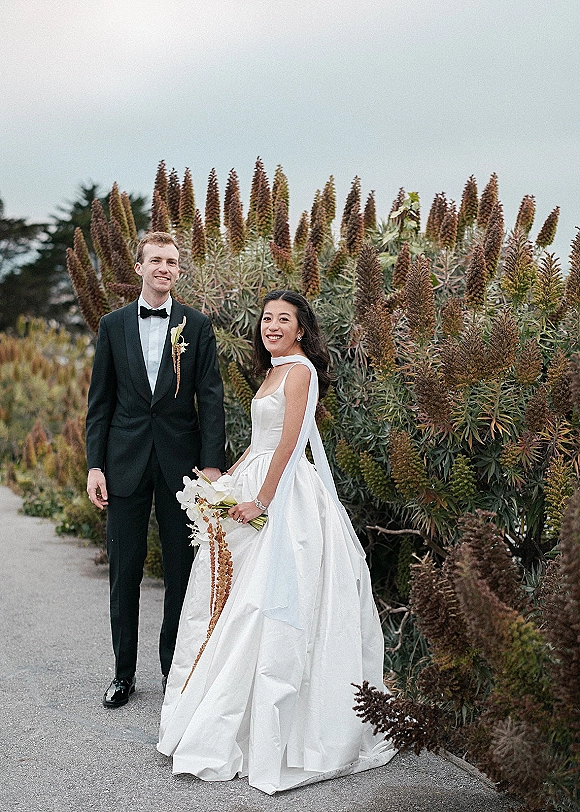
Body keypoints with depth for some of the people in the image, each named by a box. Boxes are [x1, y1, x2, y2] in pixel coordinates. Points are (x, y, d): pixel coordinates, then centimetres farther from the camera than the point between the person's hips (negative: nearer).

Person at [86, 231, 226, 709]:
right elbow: (100, 400, 6)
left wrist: (212, 463, -11)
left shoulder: (197, 325, 2)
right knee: (125, 571, 7)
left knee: (181, 570, 7)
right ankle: (124, 672, 21)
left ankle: (174, 668, 22)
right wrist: (95, 464, -1)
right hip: (125, 463, 1)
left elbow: (211, 399, -2)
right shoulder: (114, 324, 6)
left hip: (180, 462, -1)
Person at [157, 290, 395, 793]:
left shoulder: (300, 369, -12)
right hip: (255, 484, 10)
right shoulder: (275, 371, 17)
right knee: (237, 594, 12)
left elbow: (289, 442, -18)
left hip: (284, 494, -10)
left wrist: (262, 500, -17)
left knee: (265, 598, -7)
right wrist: (225, 481, 15)